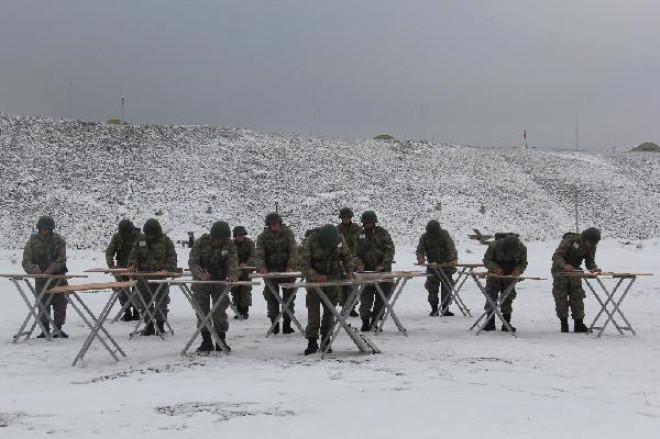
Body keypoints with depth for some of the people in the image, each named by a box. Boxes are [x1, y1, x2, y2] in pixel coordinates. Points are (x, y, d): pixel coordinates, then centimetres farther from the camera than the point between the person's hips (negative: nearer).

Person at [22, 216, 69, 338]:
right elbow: (26, 261, -6)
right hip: (41, 277, 0)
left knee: (60, 303, 0)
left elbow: (61, 259, -11)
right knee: (43, 303, -2)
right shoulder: (33, 241, -1)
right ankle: (45, 329, 5)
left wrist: (51, 268, -29)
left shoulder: (59, 240, -2)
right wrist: (33, 268, -28)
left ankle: (58, 328, 9)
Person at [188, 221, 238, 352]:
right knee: (202, 311, 2)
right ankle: (206, 340, 10)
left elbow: (233, 261, -16)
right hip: (201, 282, 0)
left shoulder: (229, 245, -9)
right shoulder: (201, 243, -15)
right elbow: (192, 262, -17)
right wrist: (201, 274, -35)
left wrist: (232, 274, -38)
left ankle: (221, 340, 6)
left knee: (220, 311, -2)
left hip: (220, 282, 1)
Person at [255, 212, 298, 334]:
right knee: (271, 298, 1)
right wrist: (261, 267, -27)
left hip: (286, 269, 0)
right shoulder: (263, 236, -2)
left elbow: (293, 251, -6)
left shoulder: (288, 233, -1)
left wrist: (291, 267, -20)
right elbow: (259, 254, -8)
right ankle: (274, 323, 9)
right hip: (270, 271, 0)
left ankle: (287, 323, 6)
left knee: (289, 296, 0)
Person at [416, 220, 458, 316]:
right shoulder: (425, 237, -1)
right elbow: (420, 249, -2)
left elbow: (451, 247, -11)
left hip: (445, 265, -1)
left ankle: (445, 309, 5)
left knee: (446, 287, -1)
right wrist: (420, 258, -22)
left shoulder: (444, 234, -5)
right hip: (432, 266, 1)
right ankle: (434, 309, 8)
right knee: (432, 288, 0)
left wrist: (453, 259, -26)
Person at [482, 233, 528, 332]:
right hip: (495, 275, -1)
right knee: (491, 297, 0)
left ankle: (506, 323, 8)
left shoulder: (522, 248, -19)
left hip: (510, 276, 1)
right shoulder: (494, 245, -26)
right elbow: (486, 260, -15)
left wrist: (518, 270, -24)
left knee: (508, 299, 1)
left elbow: (523, 263, -3)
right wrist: (495, 268, -32)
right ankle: (490, 323, 9)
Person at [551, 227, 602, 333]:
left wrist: (594, 268, -26)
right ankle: (563, 323, 5)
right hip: (560, 270, -5)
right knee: (561, 297, -4)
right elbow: (556, 255, -27)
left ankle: (579, 323, 3)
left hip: (574, 271, 5)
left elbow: (590, 262, -3)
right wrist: (564, 265, -45)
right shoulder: (570, 240, -25)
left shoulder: (591, 247, -6)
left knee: (578, 296, -1)